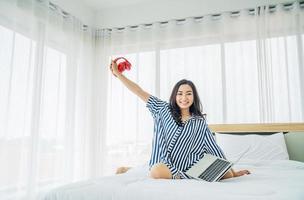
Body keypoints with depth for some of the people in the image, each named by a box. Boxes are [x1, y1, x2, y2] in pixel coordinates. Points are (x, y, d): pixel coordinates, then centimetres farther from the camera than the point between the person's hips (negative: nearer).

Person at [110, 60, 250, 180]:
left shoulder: (200, 122, 7)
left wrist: (232, 172, 7)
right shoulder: (165, 110, 6)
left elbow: (214, 148, 9)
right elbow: (140, 92, 5)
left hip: (182, 169, 4)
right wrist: (118, 73, 4)